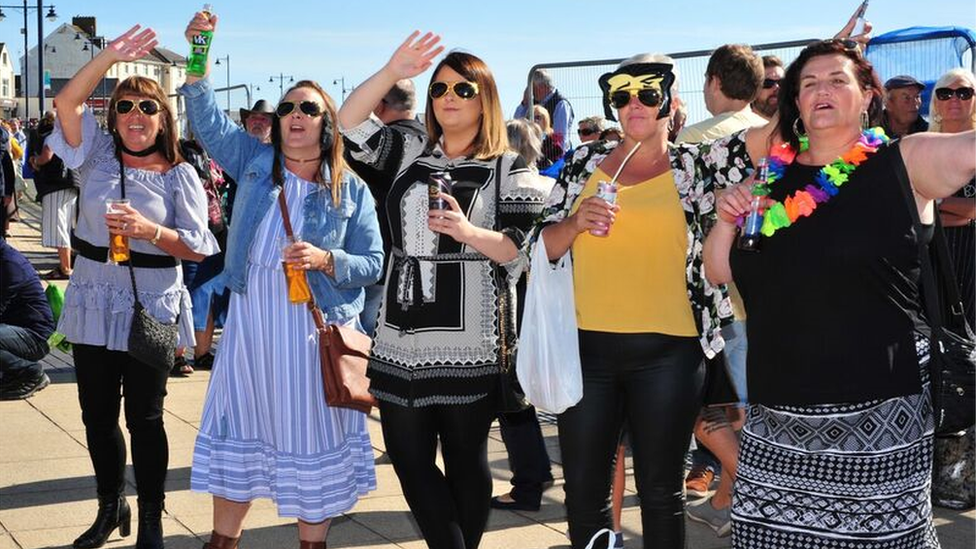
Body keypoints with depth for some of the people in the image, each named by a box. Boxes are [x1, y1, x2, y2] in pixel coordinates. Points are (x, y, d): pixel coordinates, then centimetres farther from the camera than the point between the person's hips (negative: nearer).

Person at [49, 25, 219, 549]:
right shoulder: (98, 155, 5)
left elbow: (197, 248, -5)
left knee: (144, 417, 3)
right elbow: (67, 101, -10)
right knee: (97, 413, 12)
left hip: (150, 308, -3)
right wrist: (111, 55, -17)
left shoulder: (180, 175, -1)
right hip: (93, 303, 3)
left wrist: (151, 231, -22)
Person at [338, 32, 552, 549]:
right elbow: (349, 123, 3)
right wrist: (391, 71, -9)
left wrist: (467, 232, -24)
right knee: (408, 458, 7)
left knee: (465, 460, 6)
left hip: (469, 345, -4)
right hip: (402, 338, 5)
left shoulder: (511, 170, 0)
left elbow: (525, 251, -7)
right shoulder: (410, 153, 12)